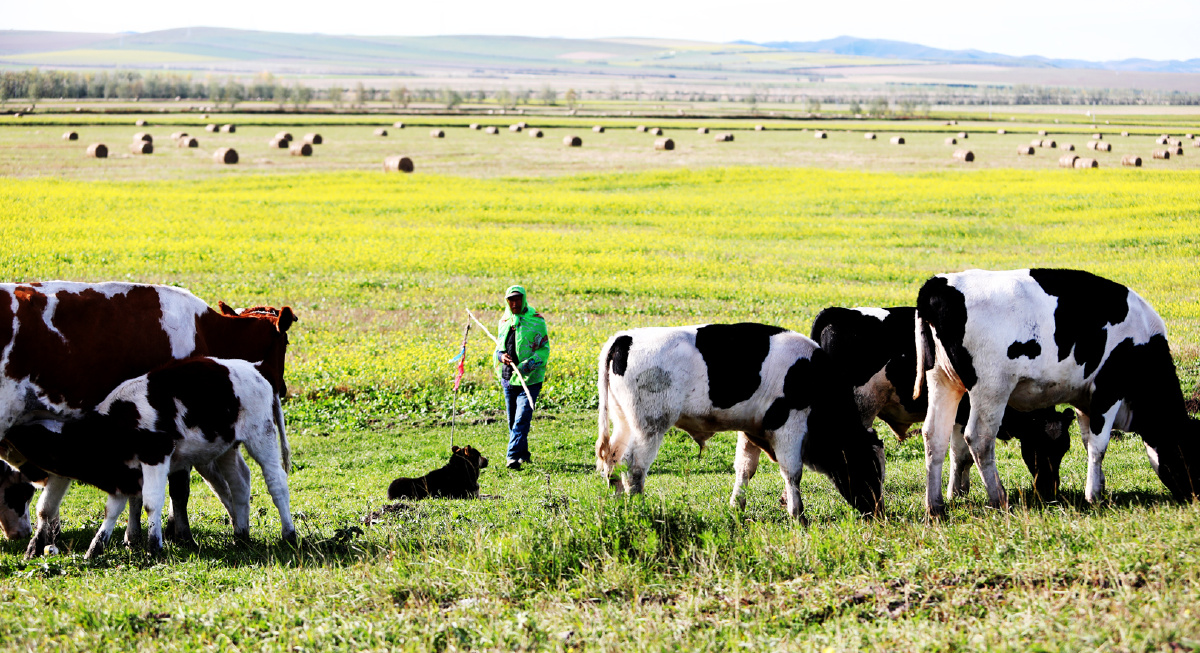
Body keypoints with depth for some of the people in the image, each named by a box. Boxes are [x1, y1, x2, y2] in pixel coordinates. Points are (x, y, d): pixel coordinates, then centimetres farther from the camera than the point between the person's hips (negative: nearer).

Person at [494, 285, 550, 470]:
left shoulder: (536, 320, -5)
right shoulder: (504, 321, 11)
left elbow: (544, 349, -5)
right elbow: (498, 346, 20)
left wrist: (530, 363, -21)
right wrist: (501, 355, -4)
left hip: (529, 378, -6)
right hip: (508, 378, 6)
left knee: (522, 419, -15)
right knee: (513, 421, 13)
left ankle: (514, 457, -18)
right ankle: (523, 453, 29)